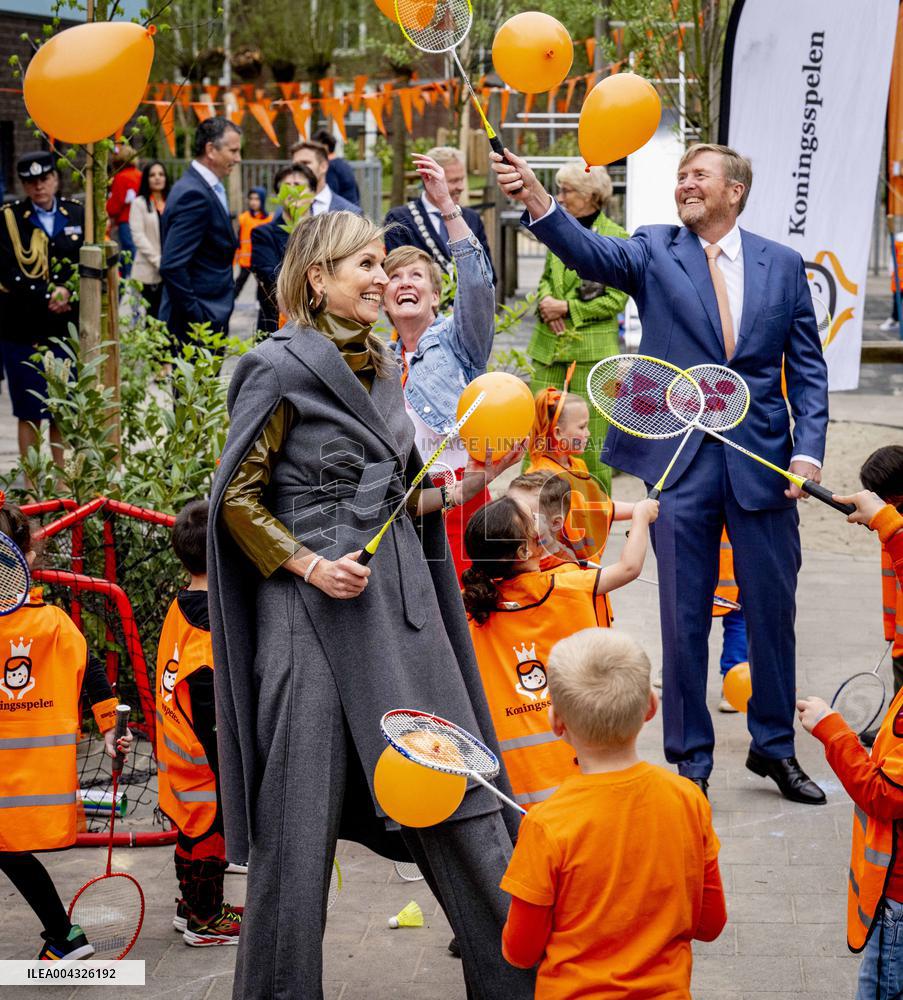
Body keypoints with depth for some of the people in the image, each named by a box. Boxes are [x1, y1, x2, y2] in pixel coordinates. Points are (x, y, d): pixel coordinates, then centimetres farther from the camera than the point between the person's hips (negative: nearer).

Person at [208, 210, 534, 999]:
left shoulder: (381, 369, 14)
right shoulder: (281, 368, -7)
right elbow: (237, 497, -6)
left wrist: (472, 480, 4)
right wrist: (309, 565, -15)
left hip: (401, 599, 7)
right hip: (316, 609, -6)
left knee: (458, 791, 6)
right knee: (304, 812, -2)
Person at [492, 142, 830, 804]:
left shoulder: (783, 265, 6)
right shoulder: (655, 252, 1)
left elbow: (807, 367, 7)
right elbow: (591, 253, -19)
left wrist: (808, 448, -6)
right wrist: (538, 201, -38)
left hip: (763, 462, 1)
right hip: (681, 462, -1)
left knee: (773, 611, 9)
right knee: (684, 619, 5)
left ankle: (775, 747, 27)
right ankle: (690, 761, 18)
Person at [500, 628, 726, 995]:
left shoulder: (547, 826, -22)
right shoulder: (689, 800, -12)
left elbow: (520, 951, -13)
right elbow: (711, 923, -1)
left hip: (573, 992, -4)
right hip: (667, 990, 4)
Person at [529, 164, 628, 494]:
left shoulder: (616, 237, -6)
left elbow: (616, 299, -8)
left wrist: (568, 308, -14)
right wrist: (546, 301, -2)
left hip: (592, 347, -5)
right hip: (549, 345, 5)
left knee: (589, 439, 0)